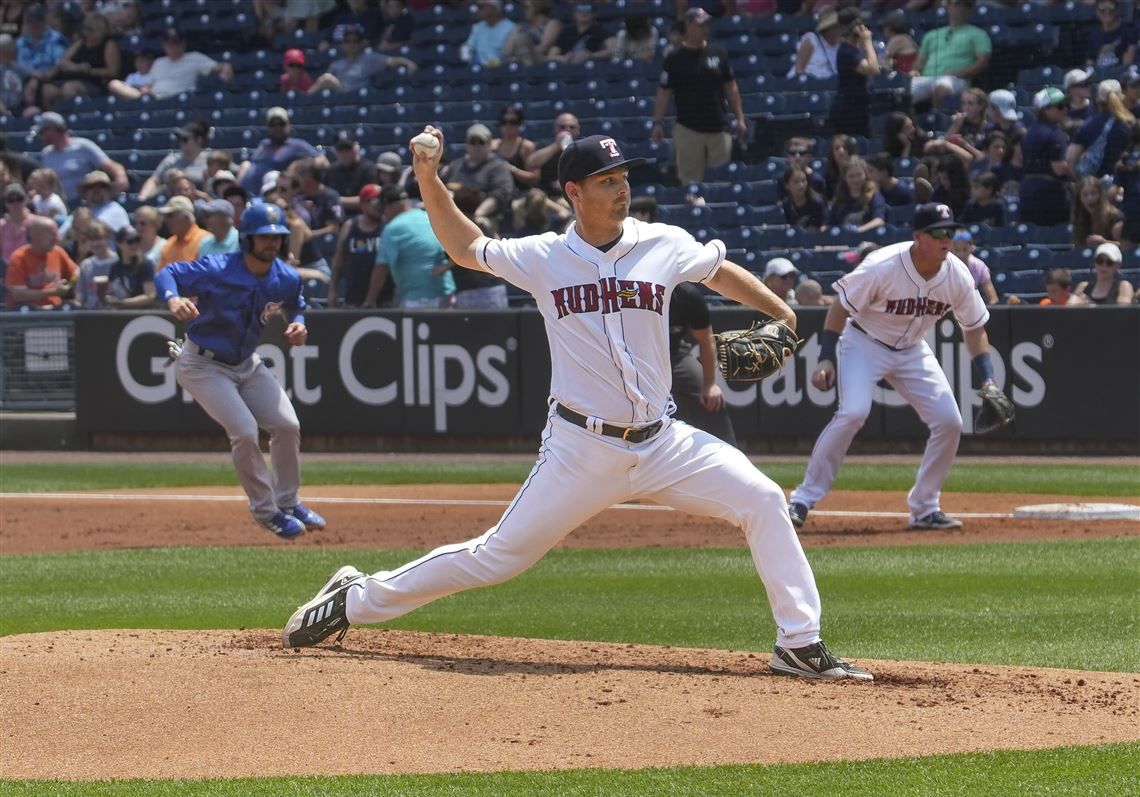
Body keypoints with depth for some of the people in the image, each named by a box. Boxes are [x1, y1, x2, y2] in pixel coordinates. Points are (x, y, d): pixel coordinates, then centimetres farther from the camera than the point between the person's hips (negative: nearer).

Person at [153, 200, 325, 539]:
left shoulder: (286, 279, -8)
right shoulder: (216, 270, -25)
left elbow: (295, 306, 13)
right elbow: (166, 273, -21)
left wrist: (298, 324, -11)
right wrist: (173, 300, -43)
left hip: (247, 364, 6)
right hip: (203, 365, -6)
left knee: (287, 425, -1)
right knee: (244, 431, -19)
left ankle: (287, 502, 21)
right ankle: (265, 509, -1)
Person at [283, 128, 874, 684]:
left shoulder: (666, 247, 1)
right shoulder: (543, 258, -1)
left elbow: (721, 273, 21)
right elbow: (466, 248, 13)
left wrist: (777, 310, 8)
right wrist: (429, 181, 2)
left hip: (662, 445, 2)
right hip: (581, 448, -2)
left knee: (762, 502, -12)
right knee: (500, 555, -2)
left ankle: (800, 646, -4)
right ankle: (358, 598, 13)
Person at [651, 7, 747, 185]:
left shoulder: (718, 54, 6)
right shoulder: (675, 58, -2)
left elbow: (731, 88, 11)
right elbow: (664, 92, 0)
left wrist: (740, 118, 6)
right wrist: (658, 122, -7)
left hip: (718, 129, 3)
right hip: (688, 129, -3)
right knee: (690, 181, -2)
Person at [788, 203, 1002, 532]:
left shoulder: (957, 276, -14)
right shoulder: (882, 267, -28)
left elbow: (974, 328, 0)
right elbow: (841, 307, -17)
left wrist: (988, 381, -7)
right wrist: (826, 359, -22)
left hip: (912, 351, 5)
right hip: (864, 343, -5)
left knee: (949, 422, -7)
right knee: (853, 412, -27)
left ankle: (925, 508, 9)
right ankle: (803, 499, -19)